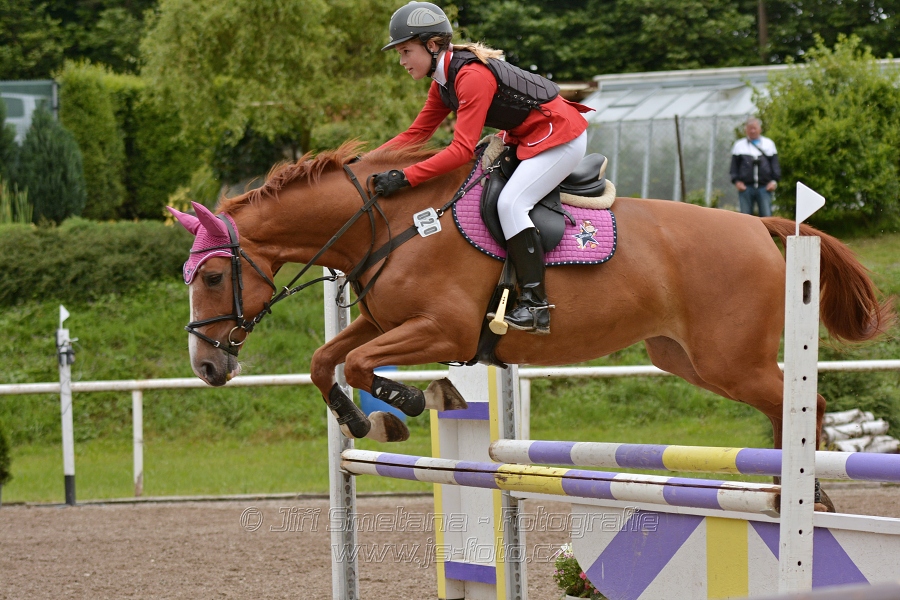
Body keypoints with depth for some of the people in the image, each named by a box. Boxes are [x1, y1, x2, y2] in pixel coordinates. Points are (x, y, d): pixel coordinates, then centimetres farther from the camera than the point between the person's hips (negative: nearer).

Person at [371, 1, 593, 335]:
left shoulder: (472, 76, -27)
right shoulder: (444, 80, 4)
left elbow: (462, 150, -32)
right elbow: (417, 133, 7)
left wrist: (404, 178, -36)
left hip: (560, 137, -11)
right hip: (526, 138, 11)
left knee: (511, 202, -21)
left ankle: (535, 306, -21)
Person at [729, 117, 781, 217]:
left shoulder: (769, 144, 14)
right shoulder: (739, 145, 13)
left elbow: (775, 164, 12)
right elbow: (734, 166, 10)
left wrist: (774, 180, -1)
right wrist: (736, 181, -4)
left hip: (764, 187, 0)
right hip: (745, 186, 0)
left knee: (766, 215, -7)